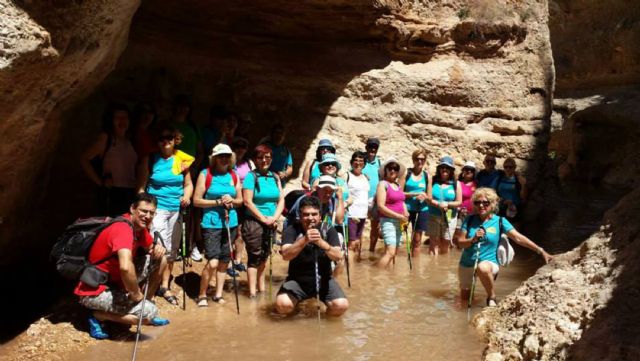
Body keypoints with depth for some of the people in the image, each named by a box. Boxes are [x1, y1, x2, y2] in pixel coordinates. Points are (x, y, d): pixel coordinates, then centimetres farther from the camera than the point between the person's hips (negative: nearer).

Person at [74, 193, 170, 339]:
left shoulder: (139, 227, 1)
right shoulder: (123, 228, -27)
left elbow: (150, 248, 20)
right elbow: (125, 267, -43)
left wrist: (158, 248, -7)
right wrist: (136, 294, -26)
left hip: (115, 281, 9)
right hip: (95, 291, -9)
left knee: (160, 261, 4)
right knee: (149, 312, -20)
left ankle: (144, 304, 15)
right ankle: (98, 316, -3)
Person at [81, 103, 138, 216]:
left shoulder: (129, 141, 15)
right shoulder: (105, 138, -2)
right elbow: (84, 159, -6)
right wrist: (100, 181, -7)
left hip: (131, 193, 6)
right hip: (112, 194, -6)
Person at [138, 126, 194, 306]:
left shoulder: (181, 159, 6)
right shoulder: (151, 159, -1)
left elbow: (188, 184, 12)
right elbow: (142, 186, 1)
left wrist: (187, 197, -7)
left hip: (177, 209, 3)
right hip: (157, 208, -3)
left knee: (172, 249, 9)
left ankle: (165, 285, 23)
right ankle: (162, 286, 4)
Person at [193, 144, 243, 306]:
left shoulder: (234, 176, 8)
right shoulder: (205, 174, -4)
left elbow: (240, 200, 14)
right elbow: (196, 200, -6)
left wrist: (232, 201, -8)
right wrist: (218, 202, -15)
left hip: (230, 223, 5)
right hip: (211, 223, -5)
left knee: (224, 261, 10)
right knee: (212, 262, -12)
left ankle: (218, 294, 23)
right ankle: (202, 295, 7)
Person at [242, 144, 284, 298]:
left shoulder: (275, 177, 8)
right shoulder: (251, 176, -8)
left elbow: (281, 200, 6)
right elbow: (248, 201, -14)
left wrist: (274, 217, -9)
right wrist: (263, 219, -14)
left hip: (271, 224, 5)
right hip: (253, 222, -5)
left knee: (264, 257, 15)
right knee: (254, 257, -1)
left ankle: (261, 288, 28)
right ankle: (252, 292, 5)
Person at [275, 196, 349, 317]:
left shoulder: (328, 230, -6)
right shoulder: (291, 230, -9)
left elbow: (338, 256, -19)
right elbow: (286, 256, -25)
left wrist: (321, 242, -38)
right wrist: (304, 240, -42)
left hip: (323, 279, 1)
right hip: (297, 279, -1)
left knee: (341, 306, -23)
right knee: (282, 305, -28)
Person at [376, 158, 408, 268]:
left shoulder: (398, 185, 14)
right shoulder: (383, 184, -8)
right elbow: (381, 206, -15)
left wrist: (405, 212, 1)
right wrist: (399, 216, -15)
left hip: (399, 222, 8)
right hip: (388, 221, -8)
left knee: (393, 253, 8)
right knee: (390, 252, -18)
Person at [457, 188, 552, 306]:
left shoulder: (499, 221, -7)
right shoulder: (469, 220, -2)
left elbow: (518, 238, -11)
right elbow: (460, 243, -3)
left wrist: (540, 251, -18)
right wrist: (473, 239, -23)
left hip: (488, 262, -3)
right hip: (467, 264, 3)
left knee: (483, 268, -40)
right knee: (464, 298, 12)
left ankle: (492, 298, -17)